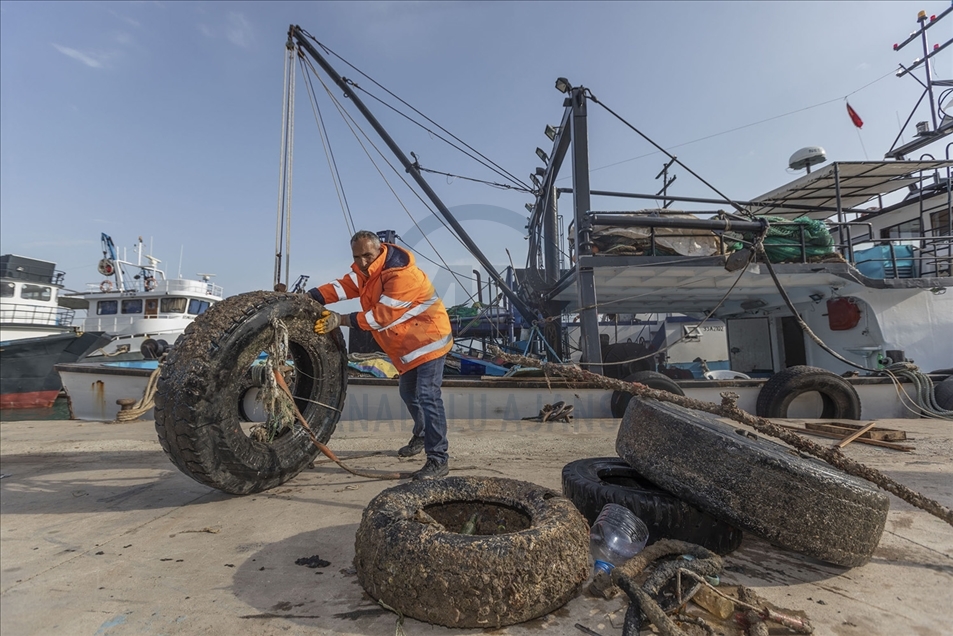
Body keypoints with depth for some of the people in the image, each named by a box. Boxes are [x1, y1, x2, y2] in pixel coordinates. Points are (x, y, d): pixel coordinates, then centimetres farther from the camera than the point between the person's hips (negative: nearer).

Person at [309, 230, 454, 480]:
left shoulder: (402, 274, -28)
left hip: (428, 337, -10)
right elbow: (344, 286, -4)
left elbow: (381, 315, -29)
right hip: (407, 343, 10)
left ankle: (439, 459, -7)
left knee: (427, 396, -15)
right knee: (409, 393, 21)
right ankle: (421, 436, 45)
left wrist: (341, 320, -28)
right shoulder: (366, 269, 4)